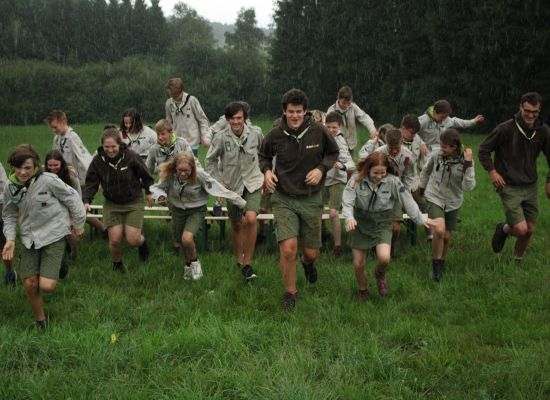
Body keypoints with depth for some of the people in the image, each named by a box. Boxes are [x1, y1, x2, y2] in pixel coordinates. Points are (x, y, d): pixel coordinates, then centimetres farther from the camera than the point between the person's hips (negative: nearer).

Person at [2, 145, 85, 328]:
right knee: (30, 284, -2)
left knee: (47, 286, -14)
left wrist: (79, 224, 5)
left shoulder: (48, 180, -18)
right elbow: (9, 215, 11)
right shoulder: (10, 187, -4)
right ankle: (40, 322, 24)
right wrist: (10, 239, -2)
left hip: (53, 235, -4)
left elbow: (72, 198, -5)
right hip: (29, 238, 4)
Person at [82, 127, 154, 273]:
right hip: (111, 204, 2)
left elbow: (145, 175, -1)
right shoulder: (98, 160, -12)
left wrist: (149, 192, 10)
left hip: (133, 202, -2)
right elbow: (91, 183, -7)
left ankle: (142, 242, 31)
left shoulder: (131, 157, -18)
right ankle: (117, 264, 24)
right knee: (115, 240, -7)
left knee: (133, 240, -8)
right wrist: (86, 200, -21)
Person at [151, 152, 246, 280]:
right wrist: (160, 196, -25)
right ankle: (188, 265, 46)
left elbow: (219, 188, -21)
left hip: (196, 210, -4)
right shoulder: (169, 175, -18)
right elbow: (157, 187, -1)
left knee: (187, 238, -25)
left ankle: (195, 262, 6)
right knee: (181, 241, 15)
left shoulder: (199, 175, -25)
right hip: (178, 210, 4)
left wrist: (242, 203, -18)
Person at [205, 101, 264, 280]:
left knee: (250, 220, -22)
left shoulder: (255, 134, -10)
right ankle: (239, 260, 34)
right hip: (232, 186, 1)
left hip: (253, 183, -1)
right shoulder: (221, 137, -13)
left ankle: (248, 262, -9)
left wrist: (266, 174, 9)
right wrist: (219, 181, -3)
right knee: (236, 225, 11)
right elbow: (210, 160, 1)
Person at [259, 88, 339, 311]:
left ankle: (308, 262, 49)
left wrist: (321, 169, -10)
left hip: (311, 200, 1)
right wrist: (267, 171, -9)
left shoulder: (318, 132, -10)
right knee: (288, 249, -15)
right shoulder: (275, 135, -9)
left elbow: (333, 153, 9)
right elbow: (263, 156, 12)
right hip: (284, 199, -1)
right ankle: (290, 293, 8)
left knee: (311, 252, 9)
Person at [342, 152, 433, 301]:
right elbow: (347, 201, -17)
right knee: (358, 263, 5)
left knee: (384, 258, -23)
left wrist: (421, 219, 0)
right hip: (360, 222, 1)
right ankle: (363, 290, 36)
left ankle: (380, 275, 15)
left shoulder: (392, 181, -14)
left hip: (382, 223, 0)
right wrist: (349, 218, -36)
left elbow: (407, 200, -5)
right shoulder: (357, 179, -16)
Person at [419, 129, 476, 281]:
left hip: (453, 202, 1)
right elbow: (426, 171, 8)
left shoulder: (465, 161, -15)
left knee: (447, 236, 9)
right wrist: (421, 188, 20)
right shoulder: (436, 155, -14)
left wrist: (468, 164, -31)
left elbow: (469, 187, -23)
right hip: (435, 198, -1)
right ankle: (436, 263, -3)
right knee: (439, 230, -24)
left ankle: (441, 262, 37)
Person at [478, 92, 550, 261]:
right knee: (521, 229, -13)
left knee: (529, 230, 10)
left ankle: (518, 260, 35)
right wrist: (492, 171, -14)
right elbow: (483, 150, -4)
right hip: (509, 187, -4)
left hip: (530, 187, 4)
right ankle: (503, 229, 22)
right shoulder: (506, 129, -16)